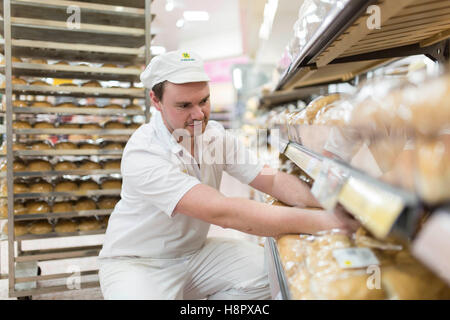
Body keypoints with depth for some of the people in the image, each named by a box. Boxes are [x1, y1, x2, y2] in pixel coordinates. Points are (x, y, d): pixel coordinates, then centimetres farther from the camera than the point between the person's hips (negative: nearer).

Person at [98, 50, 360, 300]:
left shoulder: (217, 136, -4)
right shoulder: (143, 154, -27)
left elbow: (272, 179, -8)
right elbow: (221, 212, -36)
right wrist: (319, 221, -40)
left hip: (195, 252, 6)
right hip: (137, 263, -6)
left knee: (270, 269, -11)